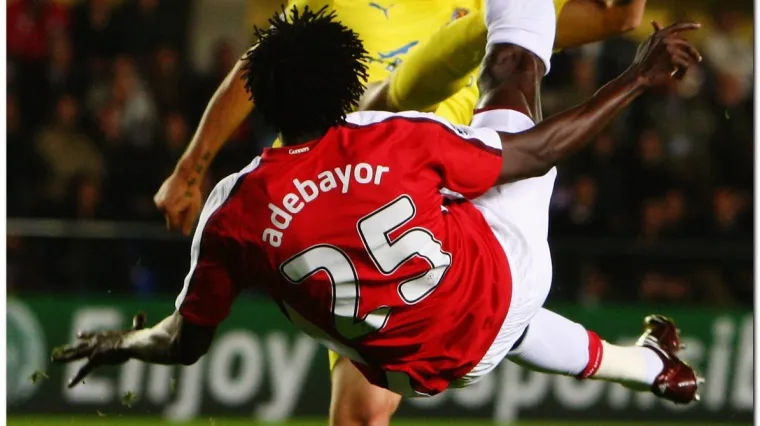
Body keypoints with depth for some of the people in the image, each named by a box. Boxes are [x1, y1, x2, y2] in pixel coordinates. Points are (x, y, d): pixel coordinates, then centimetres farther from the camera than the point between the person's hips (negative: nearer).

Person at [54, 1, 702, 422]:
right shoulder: (400, 140, -23)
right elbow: (538, 152, -12)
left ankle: (647, 364, 50)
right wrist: (639, 79, -2)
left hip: (417, 374, 2)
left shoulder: (236, 217, -19)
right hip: (503, 281, -2)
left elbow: (185, 342, -6)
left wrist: (123, 344, 16)